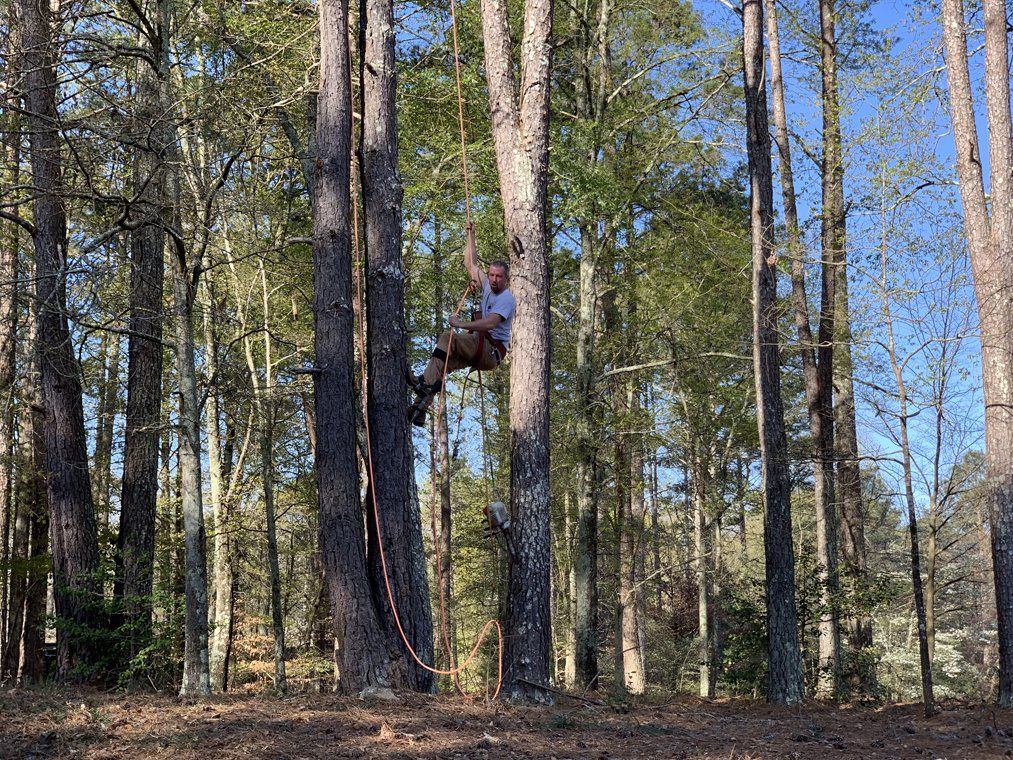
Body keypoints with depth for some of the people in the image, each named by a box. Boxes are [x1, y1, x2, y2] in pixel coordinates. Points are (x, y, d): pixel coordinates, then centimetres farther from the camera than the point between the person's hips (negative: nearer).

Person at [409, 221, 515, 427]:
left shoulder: (507, 299, -11)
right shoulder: (488, 287, 16)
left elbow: (490, 323, -26)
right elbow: (471, 264, 24)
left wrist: (462, 324, -28)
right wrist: (470, 236, 22)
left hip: (493, 351, -8)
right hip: (478, 348, 8)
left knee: (447, 338, -27)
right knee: (441, 363, -12)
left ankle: (426, 383, -37)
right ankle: (420, 410, -21)